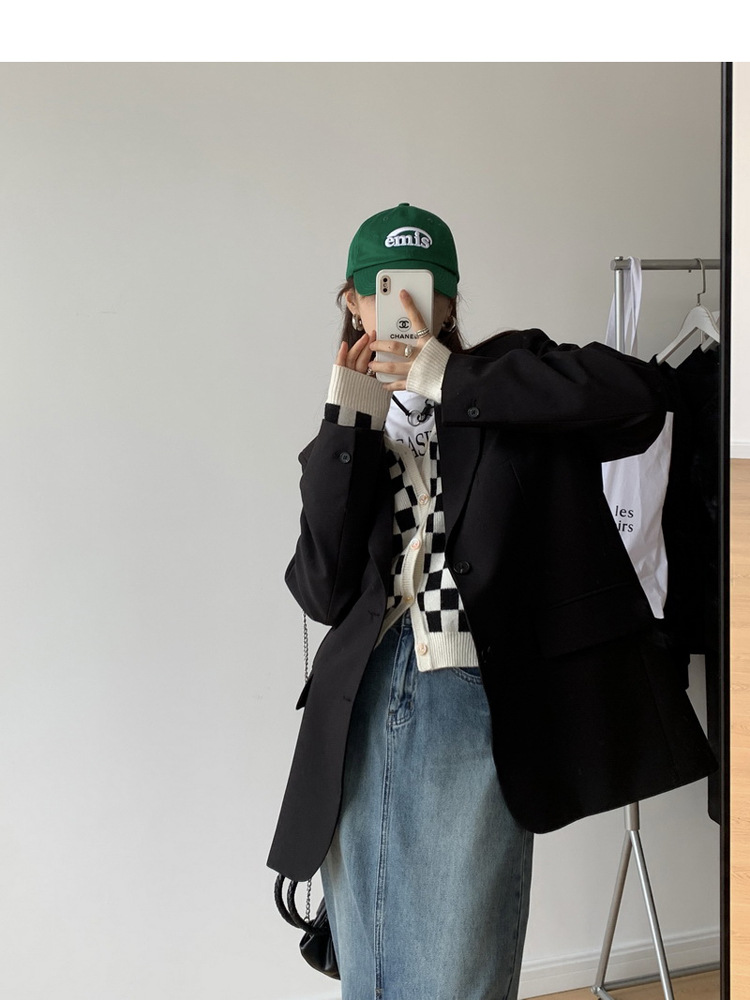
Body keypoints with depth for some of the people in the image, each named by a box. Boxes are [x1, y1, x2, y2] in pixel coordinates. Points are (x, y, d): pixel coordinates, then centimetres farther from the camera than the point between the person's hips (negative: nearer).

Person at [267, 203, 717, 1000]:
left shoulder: (507, 374, 7)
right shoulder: (350, 430, 15)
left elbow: (639, 394, -15)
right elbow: (322, 592, 1)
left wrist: (446, 380, -12)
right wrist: (346, 426, -6)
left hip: (476, 702, -4)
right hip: (365, 705, 4)